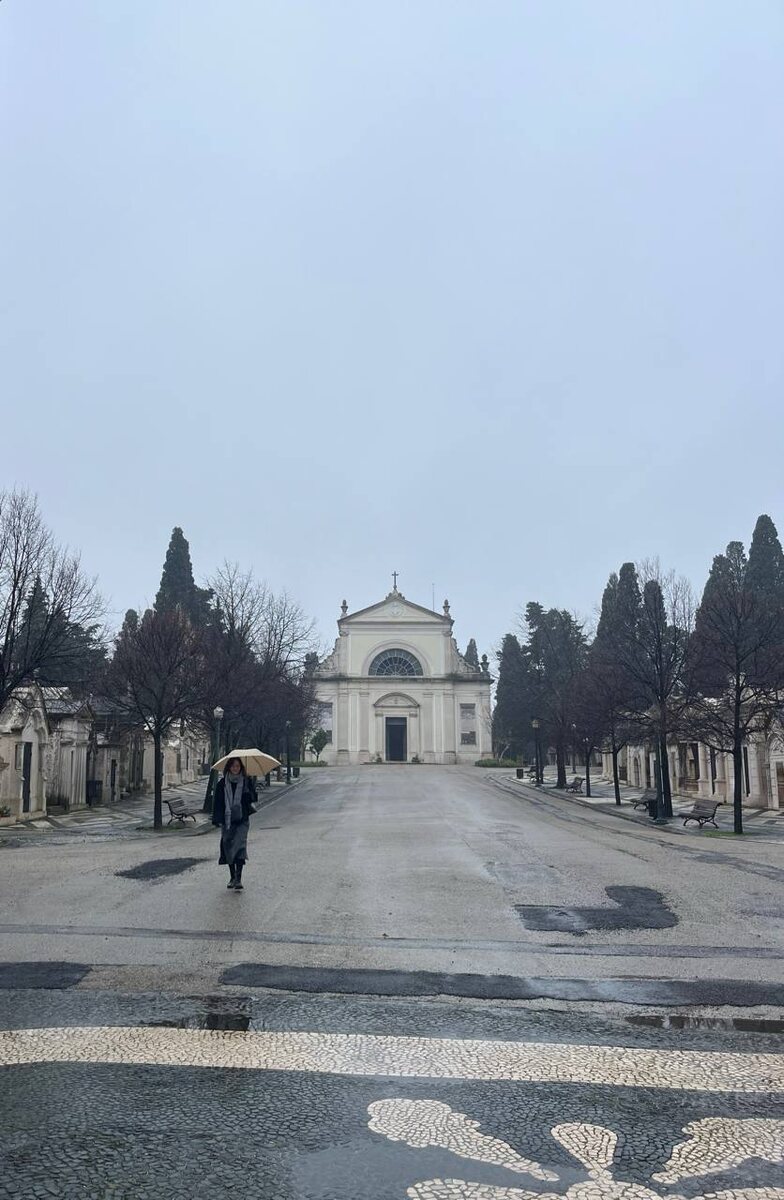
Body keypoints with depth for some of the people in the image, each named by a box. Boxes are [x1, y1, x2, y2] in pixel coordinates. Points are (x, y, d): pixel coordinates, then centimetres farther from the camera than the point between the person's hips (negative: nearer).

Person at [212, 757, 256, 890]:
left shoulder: (246, 782, 4)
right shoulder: (222, 783, 4)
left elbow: (252, 798, 5)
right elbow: (217, 802, 3)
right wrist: (217, 819, -7)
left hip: (242, 820, -2)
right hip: (227, 820, 2)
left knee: (239, 846, -13)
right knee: (228, 847, 6)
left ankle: (238, 879, -13)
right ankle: (232, 877, 21)